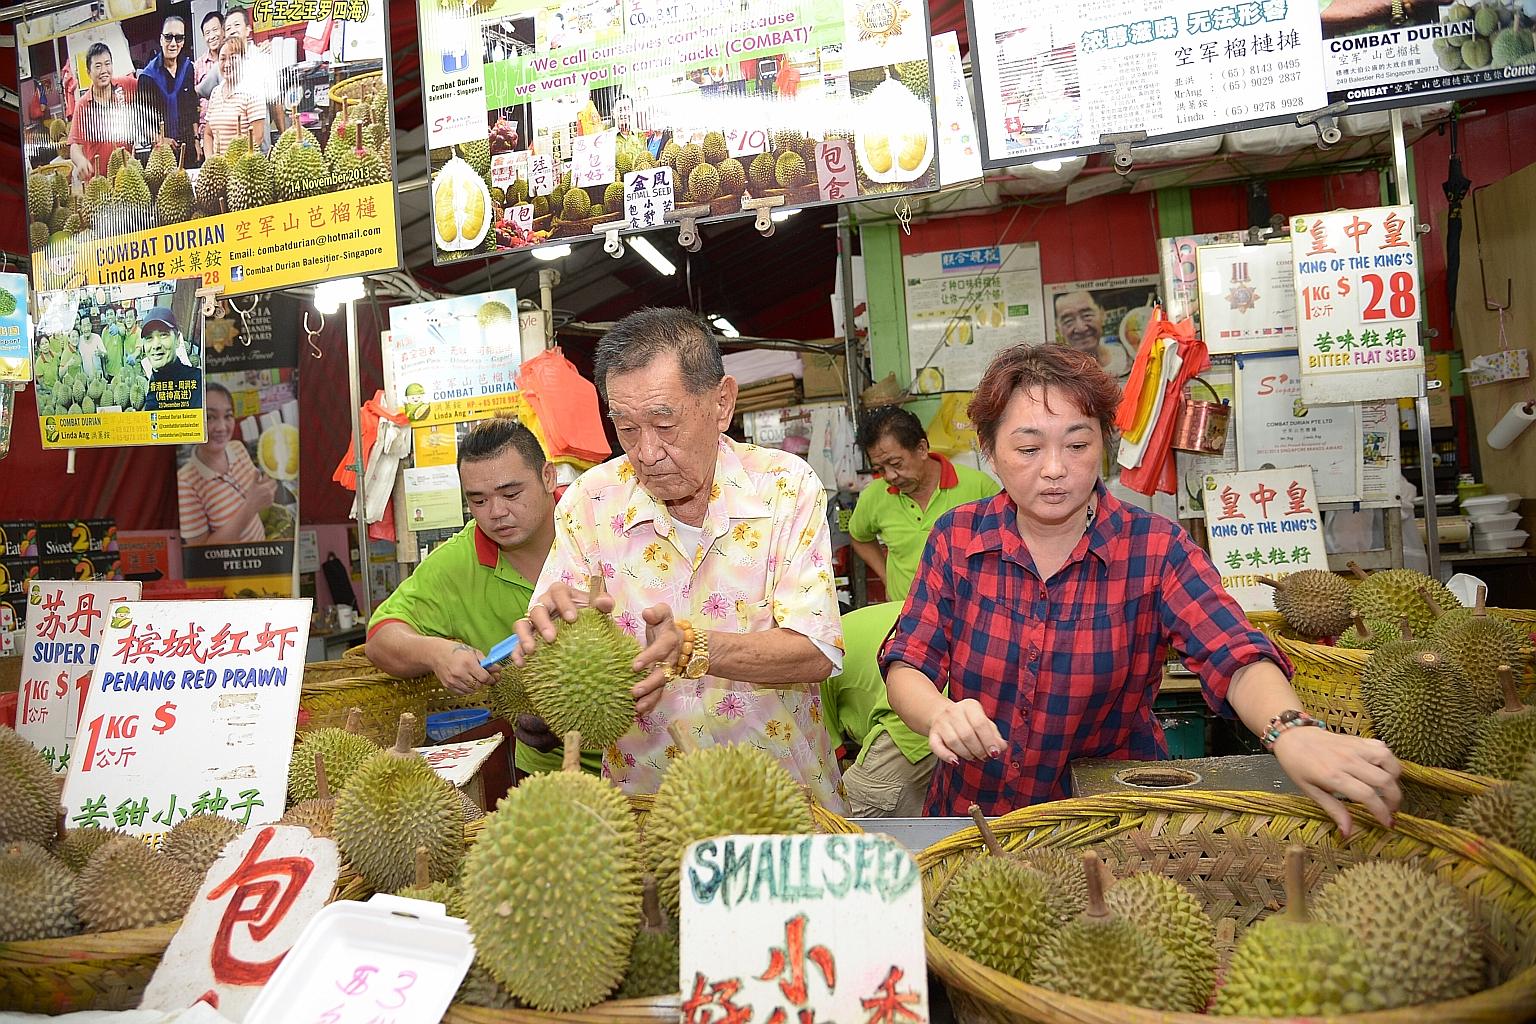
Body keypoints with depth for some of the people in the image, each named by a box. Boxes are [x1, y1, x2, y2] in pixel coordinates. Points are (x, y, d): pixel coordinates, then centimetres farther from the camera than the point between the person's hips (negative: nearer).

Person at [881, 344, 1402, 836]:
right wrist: (938, 714, -26)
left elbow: (1235, 657, -18)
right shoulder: (956, 538, -1)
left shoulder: (1155, 548, -5)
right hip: (975, 816, 1)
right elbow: (906, 667, -3)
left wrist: (1292, 731, -40)